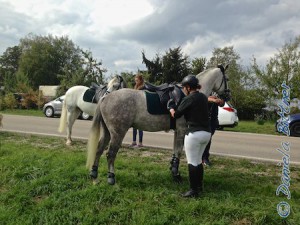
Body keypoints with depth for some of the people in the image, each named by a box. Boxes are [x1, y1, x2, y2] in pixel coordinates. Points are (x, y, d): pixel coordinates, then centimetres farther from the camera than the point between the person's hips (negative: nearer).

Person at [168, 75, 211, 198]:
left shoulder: (188, 99, -12)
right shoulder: (203, 97, 10)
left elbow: (176, 115, -5)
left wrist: (170, 107, 13)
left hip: (194, 133, -8)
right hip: (206, 133, 8)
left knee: (192, 162, 2)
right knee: (198, 160, 20)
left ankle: (194, 190, 9)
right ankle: (199, 186, 31)